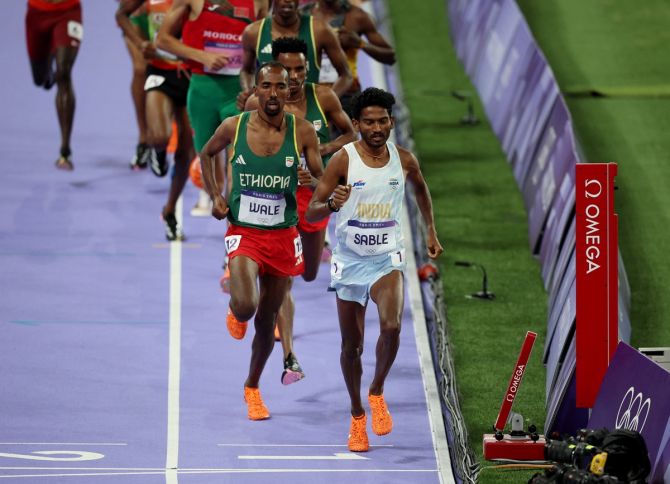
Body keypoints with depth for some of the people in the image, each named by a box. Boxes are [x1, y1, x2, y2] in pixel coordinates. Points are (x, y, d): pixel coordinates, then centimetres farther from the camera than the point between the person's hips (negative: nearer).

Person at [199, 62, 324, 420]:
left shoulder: (302, 132, -7)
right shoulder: (234, 128, -6)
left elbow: (322, 181, -1)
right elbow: (206, 154, 14)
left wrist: (311, 182, -25)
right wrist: (215, 196, 2)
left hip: (283, 238, 2)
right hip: (243, 233, -1)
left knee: (267, 319, 13)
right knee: (246, 305, -25)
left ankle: (253, 388, 37)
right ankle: (236, 316, 15)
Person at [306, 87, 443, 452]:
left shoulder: (404, 160, -3)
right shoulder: (343, 160, -11)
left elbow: (421, 188, 22)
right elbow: (311, 213, -12)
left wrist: (431, 230, 22)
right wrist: (332, 205, -33)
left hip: (387, 260, 0)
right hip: (349, 261, 0)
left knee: (391, 326, -26)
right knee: (352, 345, 8)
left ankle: (377, 393, -2)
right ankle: (357, 417, 29)